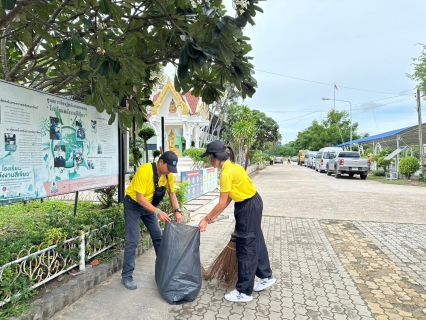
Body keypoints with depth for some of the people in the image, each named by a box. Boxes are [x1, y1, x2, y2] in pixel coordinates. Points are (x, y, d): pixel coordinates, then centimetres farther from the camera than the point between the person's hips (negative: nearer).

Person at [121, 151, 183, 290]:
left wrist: (177, 210, -16)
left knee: (158, 236, 8)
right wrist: (157, 212, -39)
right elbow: (140, 198, -32)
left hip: (148, 204, 6)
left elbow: (172, 193, -1)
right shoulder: (145, 170, -32)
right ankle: (126, 276, 4)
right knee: (133, 240, -10)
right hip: (133, 204, -6)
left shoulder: (168, 174, -12)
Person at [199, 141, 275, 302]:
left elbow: (222, 203, -22)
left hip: (249, 207, -10)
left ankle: (244, 292, 15)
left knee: (245, 247, 1)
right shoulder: (230, 166, 5)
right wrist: (214, 215, 7)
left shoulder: (227, 173, -25)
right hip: (251, 204, 10)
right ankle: (266, 277, 41)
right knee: (255, 242, 22)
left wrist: (206, 219, -11)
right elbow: (229, 197, 7)